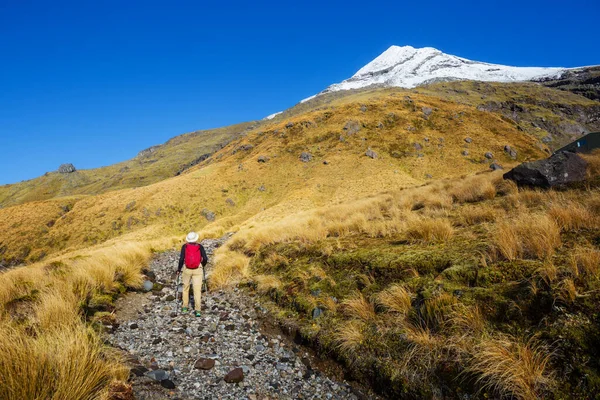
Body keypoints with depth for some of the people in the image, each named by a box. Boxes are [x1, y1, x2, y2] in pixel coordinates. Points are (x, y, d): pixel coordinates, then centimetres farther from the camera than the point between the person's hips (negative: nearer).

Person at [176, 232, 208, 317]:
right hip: (197, 270, -1)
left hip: (187, 269, 1)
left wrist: (179, 269, 1)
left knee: (186, 287, 21)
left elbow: (181, 259, -11)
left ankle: (185, 307, 27)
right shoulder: (200, 246, -1)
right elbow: (205, 258, -6)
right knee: (197, 290, -1)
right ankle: (197, 310, -10)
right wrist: (203, 265, 14)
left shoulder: (184, 246, -3)